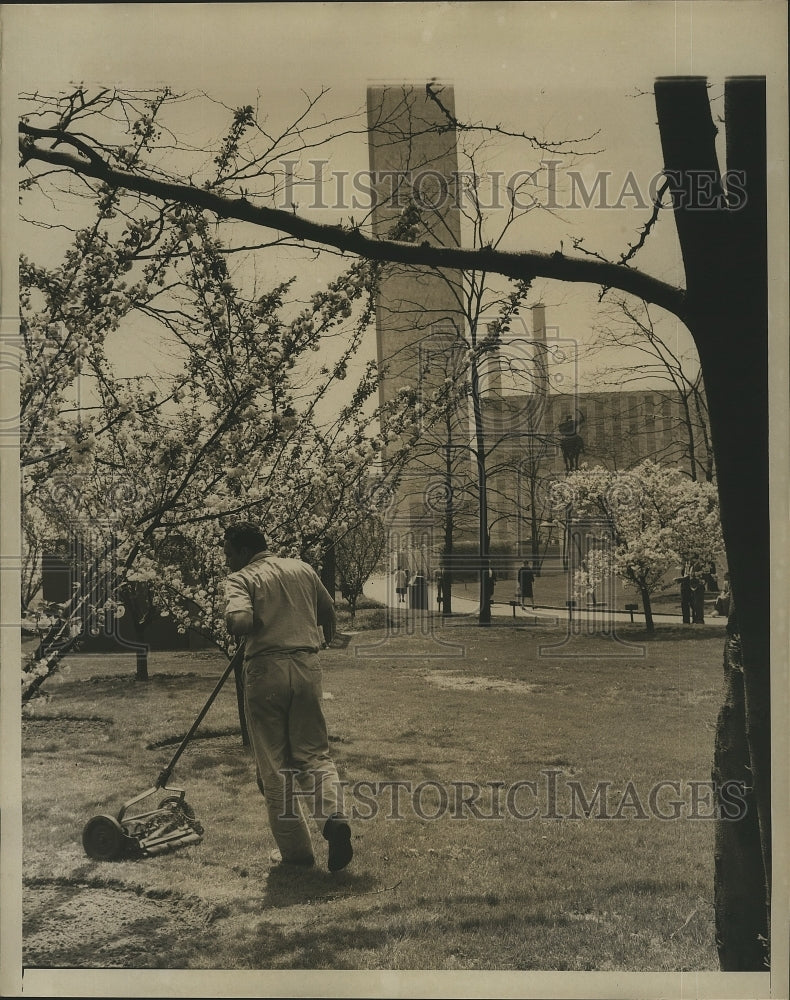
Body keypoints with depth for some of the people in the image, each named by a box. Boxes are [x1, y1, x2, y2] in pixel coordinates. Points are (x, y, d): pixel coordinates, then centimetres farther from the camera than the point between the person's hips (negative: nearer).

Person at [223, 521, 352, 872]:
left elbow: (239, 622, -22)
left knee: (275, 764, 7)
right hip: (307, 667, 4)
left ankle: (295, 849, 11)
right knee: (314, 752, 13)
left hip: (266, 670, -4)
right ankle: (333, 815, -12)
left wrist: (238, 623, 1)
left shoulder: (241, 579, -4)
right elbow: (328, 612, 22)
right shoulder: (303, 569, 12)